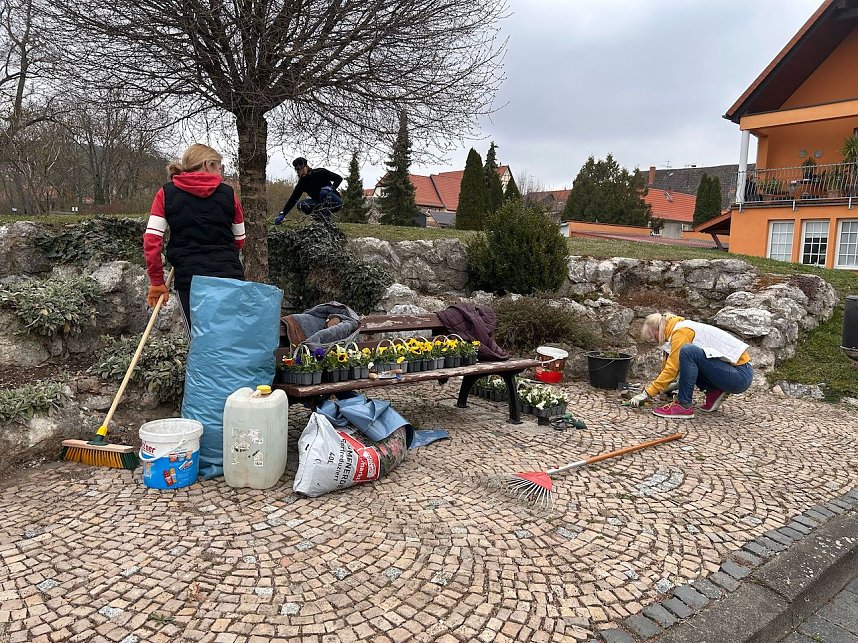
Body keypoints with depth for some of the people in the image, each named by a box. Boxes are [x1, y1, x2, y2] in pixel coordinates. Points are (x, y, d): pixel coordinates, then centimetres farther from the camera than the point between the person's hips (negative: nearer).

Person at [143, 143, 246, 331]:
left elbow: (151, 240, -2)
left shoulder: (166, 194, 5)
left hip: (190, 277, 0)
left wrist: (157, 282, 5)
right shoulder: (228, 193, 6)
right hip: (229, 276, 0)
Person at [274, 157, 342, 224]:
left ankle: (327, 219, -21)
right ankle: (322, 217, -6)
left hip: (335, 203, -4)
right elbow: (293, 199, -5)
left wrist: (332, 187, -28)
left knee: (324, 192, -35)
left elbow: (339, 178, -10)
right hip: (320, 203, 4)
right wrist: (283, 213, -14)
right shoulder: (302, 183, -1)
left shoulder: (320, 172, -11)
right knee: (301, 205, -18)